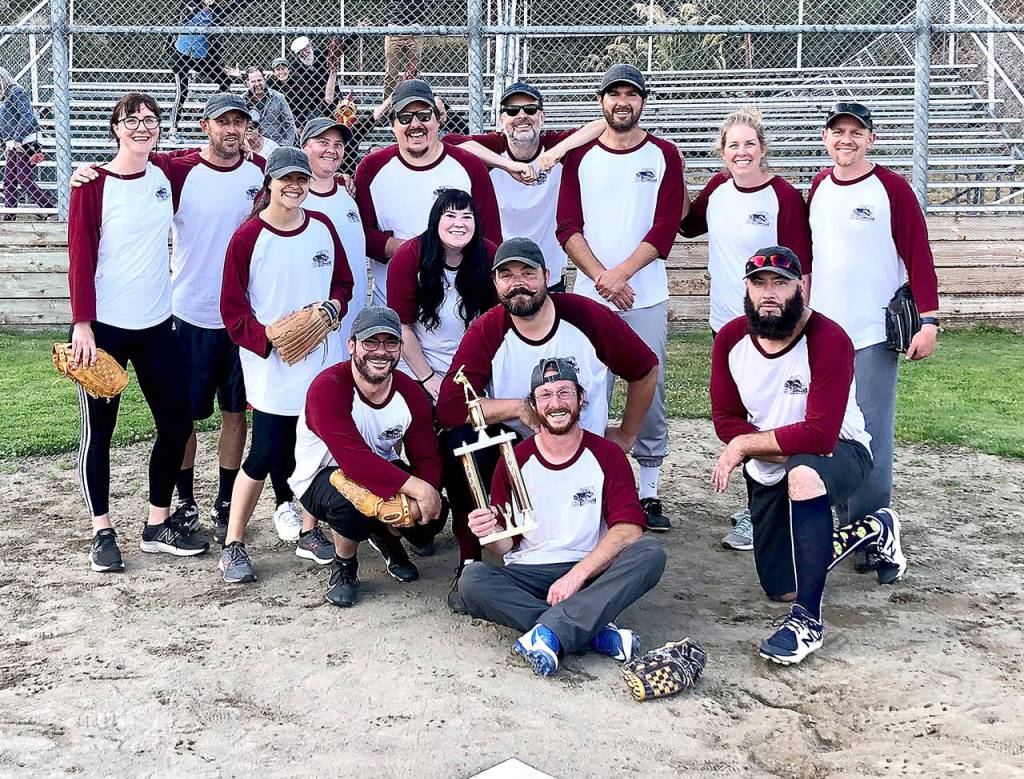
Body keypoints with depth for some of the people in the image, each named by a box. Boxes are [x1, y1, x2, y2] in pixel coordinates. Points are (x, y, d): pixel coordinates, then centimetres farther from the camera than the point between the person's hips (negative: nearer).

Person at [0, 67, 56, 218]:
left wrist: (17, 139, -23)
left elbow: (27, 117, -20)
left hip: (24, 144, -9)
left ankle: (53, 208, -7)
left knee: (25, 181, -12)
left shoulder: (16, 92, -9)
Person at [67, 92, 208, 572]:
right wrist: (81, 324, -15)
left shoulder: (165, 174, 5)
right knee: (99, 429, 4)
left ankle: (158, 526, 21)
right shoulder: (93, 184, -8)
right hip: (104, 326, -5)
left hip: (156, 323, 5)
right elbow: (79, 258, -10)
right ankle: (103, 534, 16)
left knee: (176, 422, 6)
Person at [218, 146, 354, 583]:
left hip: (320, 359, 5)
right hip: (270, 366, -5)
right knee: (266, 453, -6)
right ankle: (233, 544, 8)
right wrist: (270, 336, -19)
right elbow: (233, 310, -6)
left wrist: (330, 308, -4)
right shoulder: (248, 237, -8)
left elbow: (343, 282, 16)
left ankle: (309, 532, 28)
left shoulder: (322, 228, 7)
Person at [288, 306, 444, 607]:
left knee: (432, 510, -19)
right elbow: (355, 460, -39)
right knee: (352, 505, -38)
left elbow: (427, 459, -11)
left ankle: (387, 537, 20)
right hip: (322, 476, -5)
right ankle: (344, 566, -3)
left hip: (383, 469, 5)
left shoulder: (411, 394, -9)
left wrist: (419, 500, -34)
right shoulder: (328, 388, -28)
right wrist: (417, 488, -44)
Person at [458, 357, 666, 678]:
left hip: (592, 574, 0)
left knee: (651, 553, -28)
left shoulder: (607, 455, 1)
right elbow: (506, 543, 4)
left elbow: (629, 528, -11)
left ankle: (549, 633, -36)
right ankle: (597, 632, -30)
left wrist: (577, 575, -22)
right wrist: (491, 533, -21)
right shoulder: (514, 462, 3)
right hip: (528, 575, 0)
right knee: (471, 579, -29)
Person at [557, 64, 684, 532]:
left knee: (649, 392, 1)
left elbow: (665, 229, -3)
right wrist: (601, 278, -12)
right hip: (590, 297, 1)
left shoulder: (663, 156, 6)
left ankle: (649, 493, 10)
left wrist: (620, 273, -14)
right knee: (588, 394, -1)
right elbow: (568, 228, 1)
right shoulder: (579, 156, 8)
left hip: (646, 298, 0)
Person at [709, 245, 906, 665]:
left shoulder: (829, 340, -27)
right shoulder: (730, 339, -10)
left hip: (841, 453, -6)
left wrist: (744, 445, -25)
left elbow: (819, 436, -33)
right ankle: (869, 530, 33)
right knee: (779, 589, 7)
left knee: (803, 473, -43)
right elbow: (725, 420, -7)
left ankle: (807, 619, -34)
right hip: (767, 470, 6)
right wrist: (771, 450, -23)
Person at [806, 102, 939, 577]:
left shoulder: (892, 189, -6)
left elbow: (918, 254, -8)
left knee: (872, 436, -6)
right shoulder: (817, 188, 10)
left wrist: (928, 320, -13)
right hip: (822, 332, 5)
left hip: (874, 335, -5)